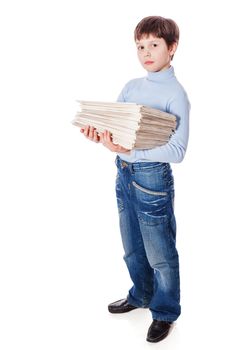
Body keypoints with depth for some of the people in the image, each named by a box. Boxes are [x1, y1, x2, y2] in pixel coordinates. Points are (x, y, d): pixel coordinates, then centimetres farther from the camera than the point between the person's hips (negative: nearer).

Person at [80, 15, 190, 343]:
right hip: (124, 173, 7)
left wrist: (128, 151, -31)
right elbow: (112, 124, 9)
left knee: (160, 254, 10)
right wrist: (97, 132, -15)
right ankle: (141, 296, 45)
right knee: (132, 248, 22)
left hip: (152, 177, -7)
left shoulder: (176, 94, -12)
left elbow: (177, 150, -20)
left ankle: (165, 313, 31)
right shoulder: (131, 86, 8)